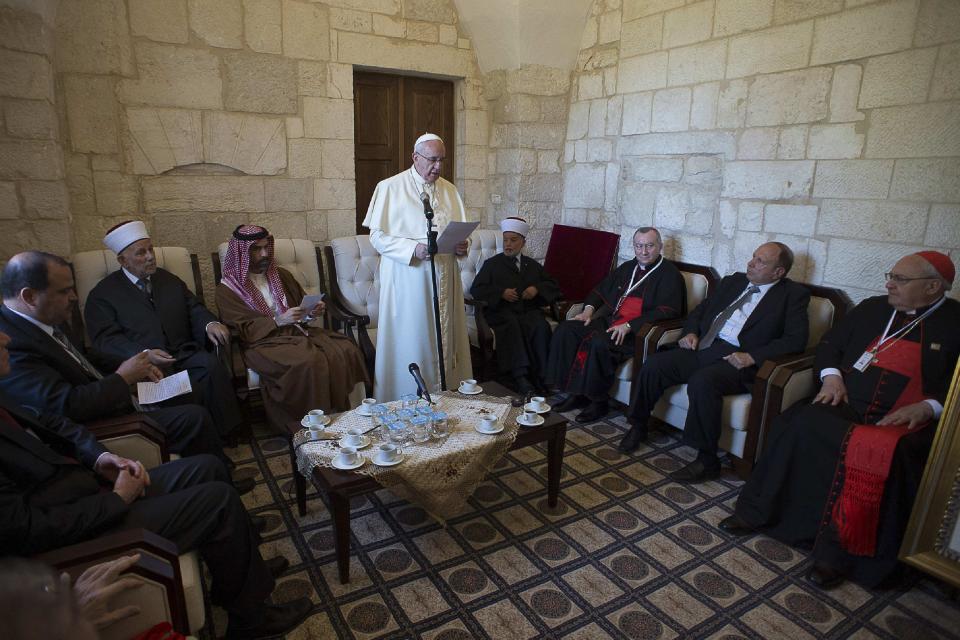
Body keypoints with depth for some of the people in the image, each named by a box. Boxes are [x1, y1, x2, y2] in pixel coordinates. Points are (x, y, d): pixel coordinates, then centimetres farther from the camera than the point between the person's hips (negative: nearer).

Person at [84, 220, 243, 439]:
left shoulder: (169, 279, 24)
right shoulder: (103, 294, 9)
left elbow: (194, 308, 19)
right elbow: (106, 339, -1)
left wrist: (209, 323, -6)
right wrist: (144, 354, -20)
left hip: (185, 354, 4)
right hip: (142, 365, -4)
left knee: (213, 365, -32)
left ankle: (228, 436, -24)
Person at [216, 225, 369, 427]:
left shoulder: (281, 275, 19)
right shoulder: (227, 289, 3)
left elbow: (302, 305, 23)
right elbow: (244, 330, -6)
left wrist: (312, 311, -1)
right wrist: (278, 321, -21)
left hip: (298, 333, 5)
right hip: (264, 342, -5)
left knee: (347, 350, -23)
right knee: (308, 362, -37)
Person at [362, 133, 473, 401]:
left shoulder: (449, 190, 12)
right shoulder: (390, 187, -2)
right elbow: (377, 236, -7)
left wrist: (462, 245, -7)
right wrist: (414, 249, -21)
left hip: (444, 280, 5)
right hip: (407, 280, -5)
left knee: (444, 337, 9)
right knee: (410, 341, 0)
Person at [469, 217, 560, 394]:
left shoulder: (533, 265, 26)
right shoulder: (492, 264, 18)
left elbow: (553, 286, 25)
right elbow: (476, 290, 8)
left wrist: (537, 289, 2)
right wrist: (501, 293, -8)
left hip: (529, 310, 2)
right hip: (501, 311, -2)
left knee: (541, 327, -32)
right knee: (512, 325, -37)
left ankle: (542, 377, -28)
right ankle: (520, 376, -40)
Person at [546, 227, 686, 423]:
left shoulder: (669, 274, 0)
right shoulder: (627, 267, 22)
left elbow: (667, 311, -14)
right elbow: (601, 289, 28)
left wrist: (629, 326, -22)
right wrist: (589, 309, 6)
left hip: (638, 332, -7)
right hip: (609, 321, 7)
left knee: (600, 343, -34)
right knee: (566, 330, -13)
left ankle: (598, 401, -15)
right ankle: (576, 392, -8)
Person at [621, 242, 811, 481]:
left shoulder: (793, 294, 5)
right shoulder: (733, 281, 20)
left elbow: (796, 339, -7)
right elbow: (699, 310, 26)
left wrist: (752, 356, -18)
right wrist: (691, 332, 5)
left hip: (737, 358, -5)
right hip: (702, 347, 6)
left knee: (702, 381, -35)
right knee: (654, 365, -15)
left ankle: (707, 460, -19)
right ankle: (638, 427, 5)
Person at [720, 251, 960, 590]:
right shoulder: (872, 308, 20)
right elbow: (829, 343, 22)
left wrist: (927, 407, -14)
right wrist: (831, 376, 3)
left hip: (905, 420, -3)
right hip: (847, 404, 3)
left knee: (884, 455, -35)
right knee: (800, 423, -27)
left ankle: (838, 549, -23)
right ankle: (755, 511, -19)